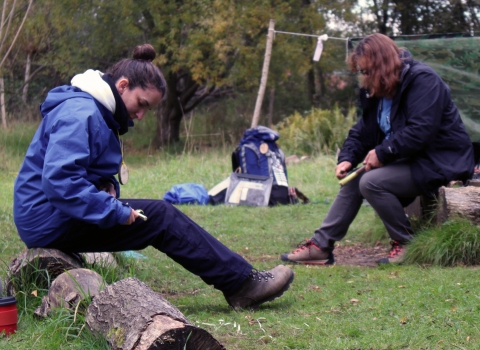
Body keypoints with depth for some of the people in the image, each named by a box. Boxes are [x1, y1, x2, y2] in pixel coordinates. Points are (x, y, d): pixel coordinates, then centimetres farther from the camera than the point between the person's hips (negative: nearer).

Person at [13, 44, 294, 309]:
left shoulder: (99, 113, 13)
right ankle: (242, 283, -7)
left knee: (159, 213, 6)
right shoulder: (79, 115, -20)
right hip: (50, 220, -10)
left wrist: (108, 188, -1)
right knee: (161, 217, -12)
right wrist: (116, 211, -25)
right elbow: (59, 181, -32)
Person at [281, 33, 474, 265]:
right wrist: (347, 158, -7)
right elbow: (362, 132, 11)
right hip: (408, 161, 10)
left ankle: (407, 244, -9)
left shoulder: (423, 80, -18)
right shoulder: (377, 91, 11)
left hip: (439, 164, -10)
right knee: (353, 180, 4)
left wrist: (382, 153, -21)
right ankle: (320, 245, 3)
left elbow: (421, 131, -29)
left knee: (371, 182, -24)